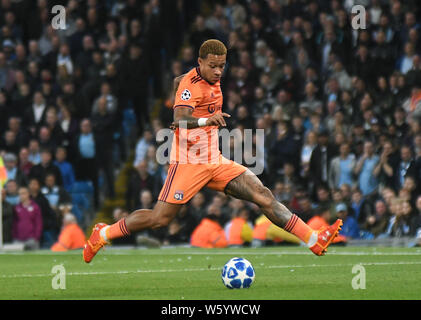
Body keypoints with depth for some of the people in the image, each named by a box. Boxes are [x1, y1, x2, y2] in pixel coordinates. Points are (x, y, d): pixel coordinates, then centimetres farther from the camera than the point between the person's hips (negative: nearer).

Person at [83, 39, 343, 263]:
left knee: (263, 196, -5)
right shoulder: (191, 83, -16)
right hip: (189, 162, -8)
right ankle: (102, 234, 12)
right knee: (160, 218, -8)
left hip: (216, 162, 8)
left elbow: (177, 81, 31)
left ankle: (315, 241, -9)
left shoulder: (212, 79, 11)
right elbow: (180, 119, -33)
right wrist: (206, 121, -51)